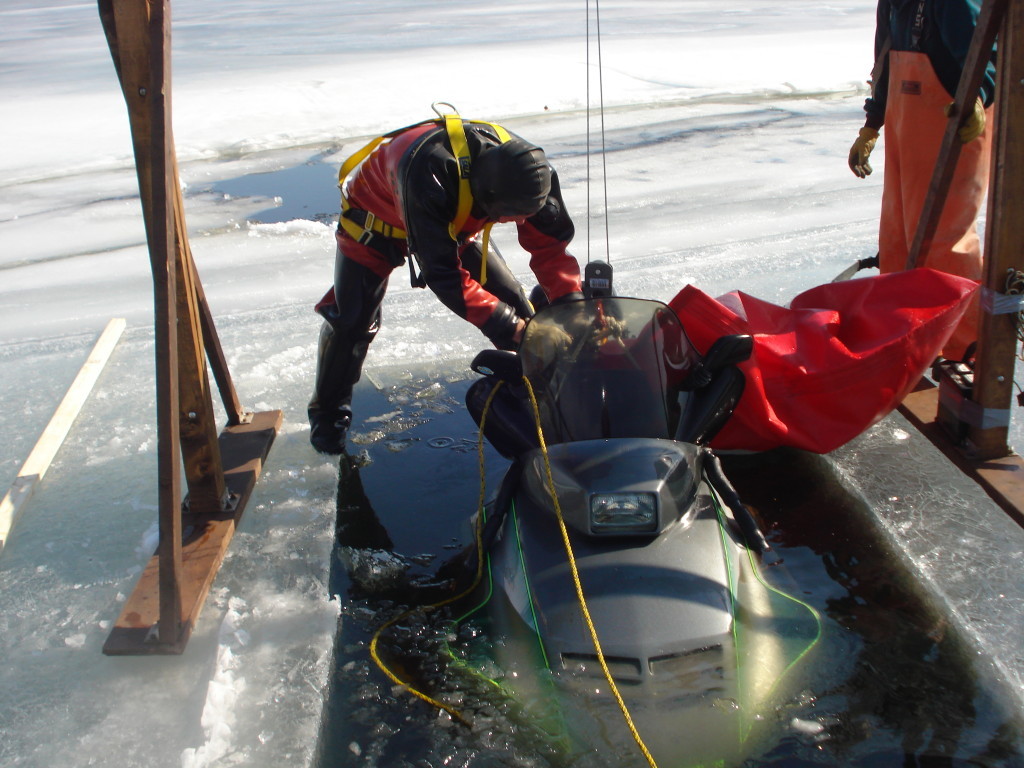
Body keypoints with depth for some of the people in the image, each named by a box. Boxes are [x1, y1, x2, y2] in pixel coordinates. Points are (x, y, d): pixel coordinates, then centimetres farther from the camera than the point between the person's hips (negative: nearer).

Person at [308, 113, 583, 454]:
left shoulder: (524, 169, -30)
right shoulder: (429, 175, -48)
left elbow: (549, 240, -18)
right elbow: (441, 272, -44)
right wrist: (505, 325, -44)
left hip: (452, 221, 5)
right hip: (374, 214, -5)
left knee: (510, 296, -3)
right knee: (353, 316, -8)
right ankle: (328, 411, 15)